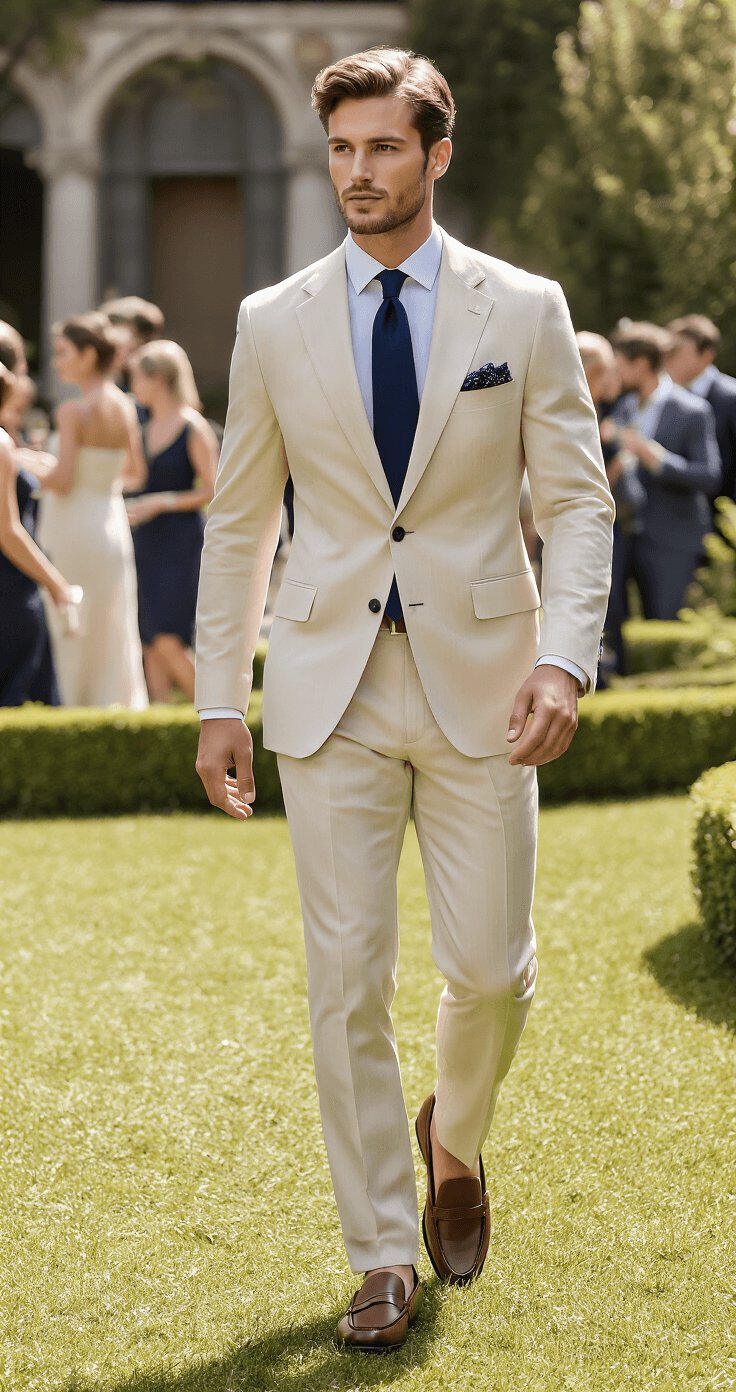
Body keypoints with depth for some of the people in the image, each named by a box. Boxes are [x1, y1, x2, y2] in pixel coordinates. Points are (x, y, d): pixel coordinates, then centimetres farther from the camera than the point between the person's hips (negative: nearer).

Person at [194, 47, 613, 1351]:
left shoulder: (523, 311, 1)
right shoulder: (275, 324, 5)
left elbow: (577, 500, 0)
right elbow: (240, 520, 10)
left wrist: (565, 658, -14)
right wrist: (218, 698, 6)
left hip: (480, 682, 0)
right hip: (332, 690, 1)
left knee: (491, 965, 1)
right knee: (347, 981, 0)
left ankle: (454, 1136, 35)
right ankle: (383, 1260, 11)